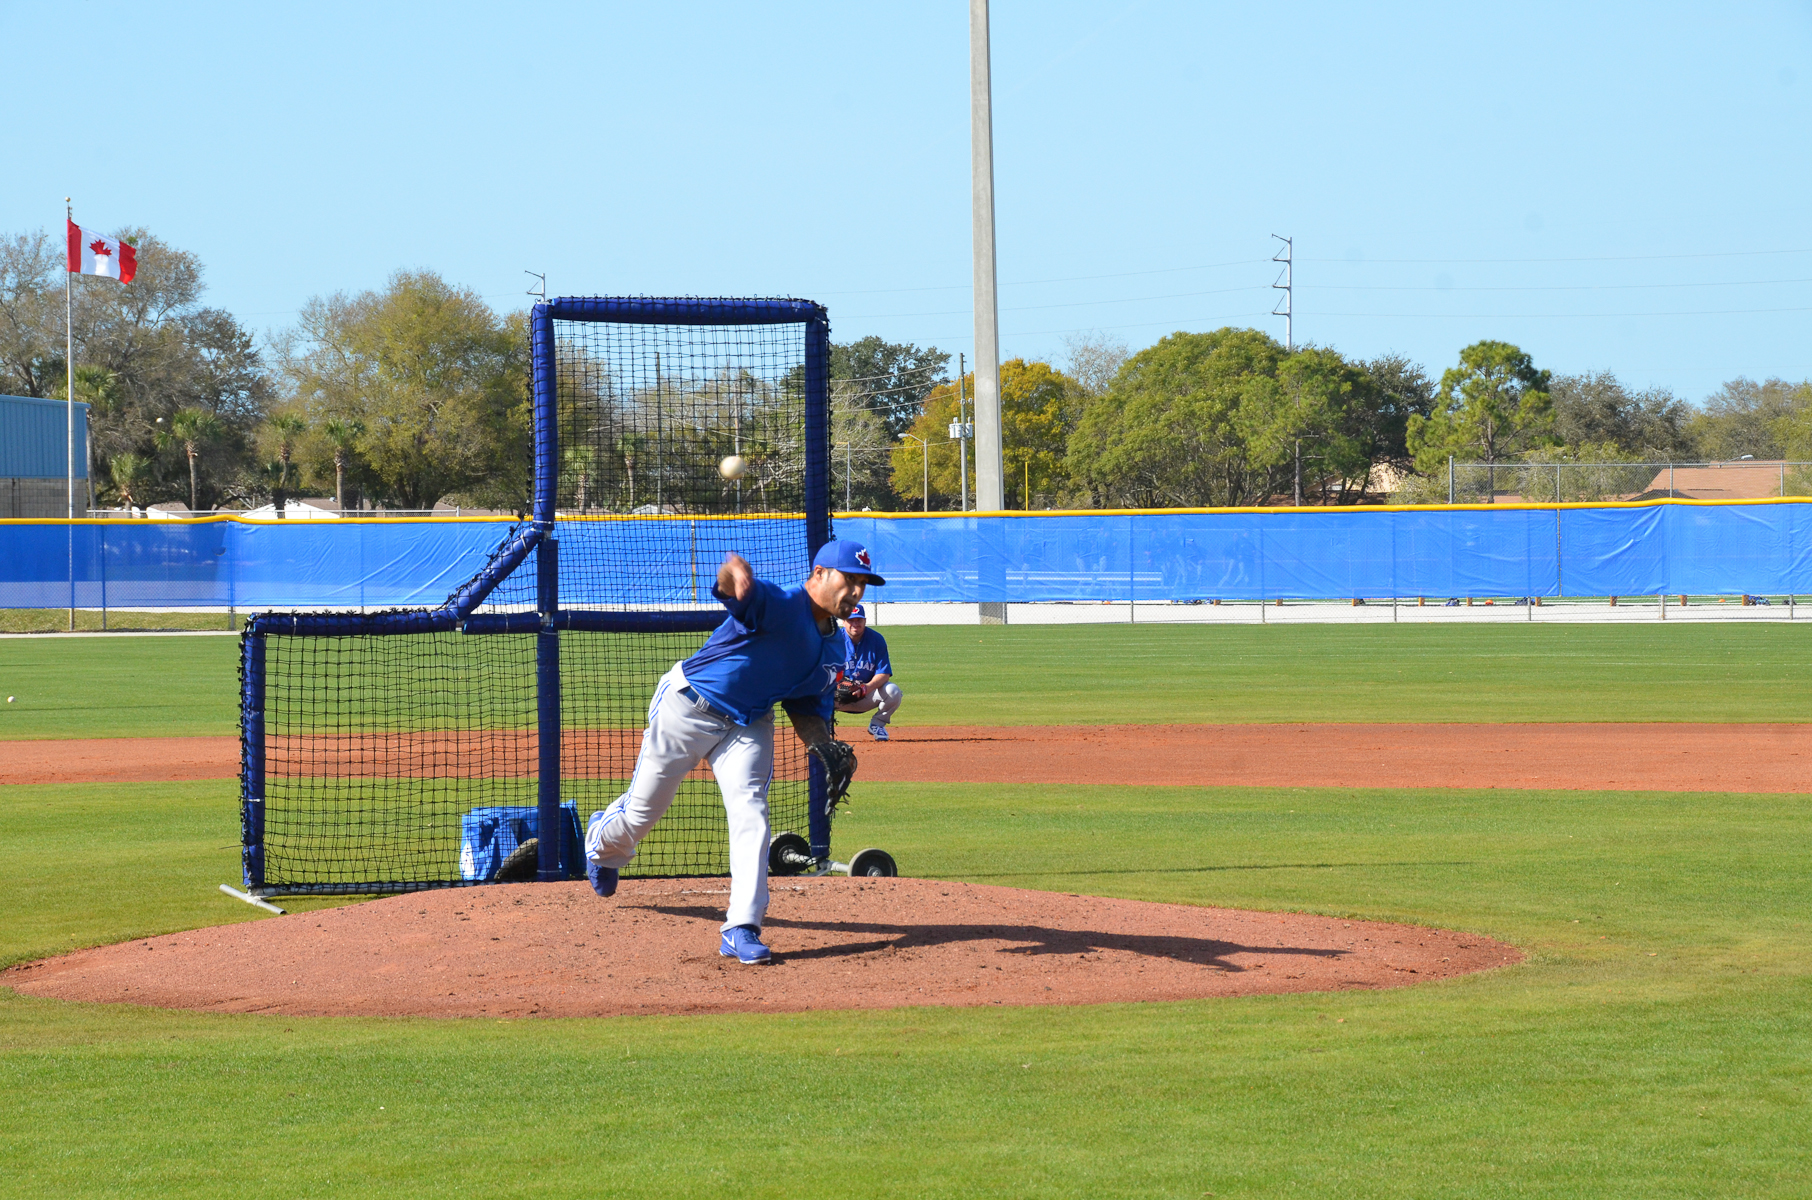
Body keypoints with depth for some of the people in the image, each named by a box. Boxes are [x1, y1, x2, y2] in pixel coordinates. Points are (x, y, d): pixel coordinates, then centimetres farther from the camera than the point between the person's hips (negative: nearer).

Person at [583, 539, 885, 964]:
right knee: (642, 810, 9)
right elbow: (739, 587, -48)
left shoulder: (835, 650, 1)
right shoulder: (780, 605, -26)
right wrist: (735, 574, -74)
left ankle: (741, 929, -14)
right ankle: (603, 841, 46)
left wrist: (822, 745, -13)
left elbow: (808, 709, 9)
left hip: (748, 724, 6)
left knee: (751, 814, -14)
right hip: (688, 708, -6)